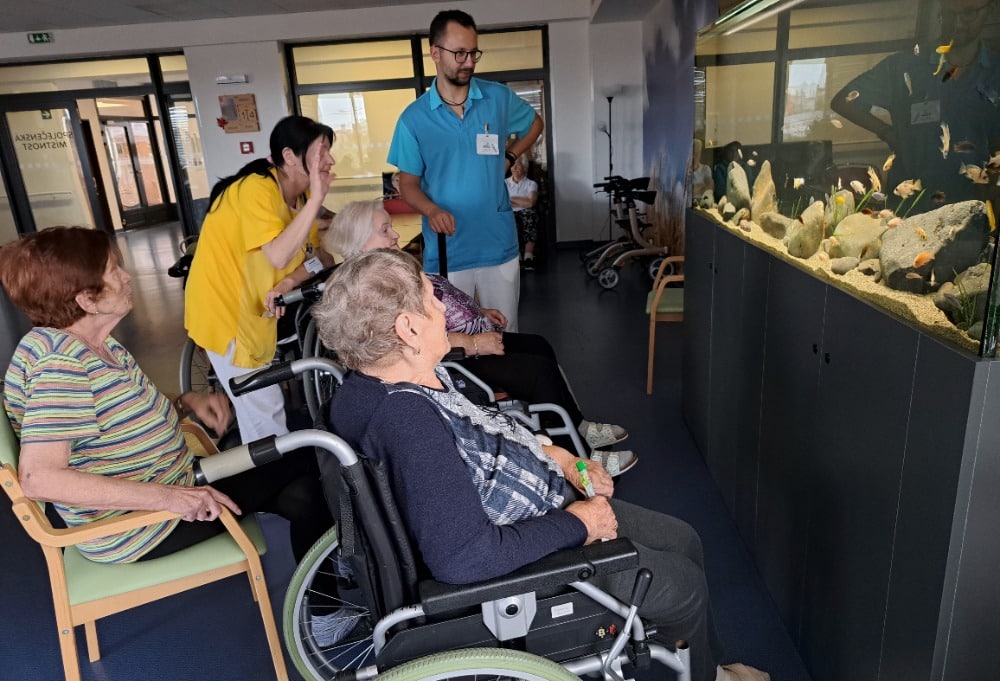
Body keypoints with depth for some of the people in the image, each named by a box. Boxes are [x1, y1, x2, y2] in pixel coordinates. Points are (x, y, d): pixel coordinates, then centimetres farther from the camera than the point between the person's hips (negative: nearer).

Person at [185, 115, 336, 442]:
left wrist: (287, 284, -19)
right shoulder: (257, 188, -24)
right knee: (264, 416, -3)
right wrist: (316, 198, -37)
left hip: (254, 309, 8)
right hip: (224, 309, -8)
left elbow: (316, 255, 0)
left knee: (263, 408, 20)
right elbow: (279, 256, -38)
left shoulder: (299, 194, 3)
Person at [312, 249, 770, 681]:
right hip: (529, 552, -9)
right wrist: (577, 525, -25)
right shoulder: (408, 419, -35)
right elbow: (462, 557, -39)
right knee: (685, 585, 7)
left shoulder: (413, 375, -5)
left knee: (685, 540, 19)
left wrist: (559, 458, 0)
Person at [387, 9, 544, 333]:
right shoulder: (413, 118, -3)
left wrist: (510, 157, 5)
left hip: (499, 245, 1)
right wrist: (432, 211, -20)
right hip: (446, 252, -1)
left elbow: (535, 124, 20)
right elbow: (408, 183, 1)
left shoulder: (499, 98, 0)